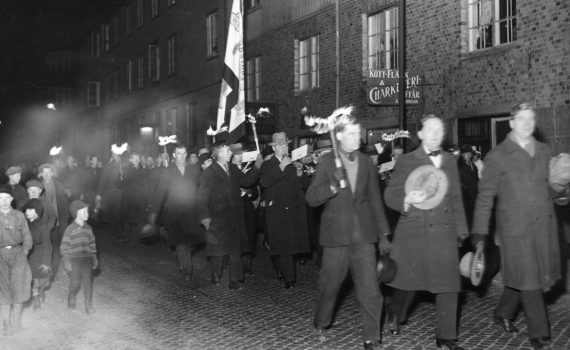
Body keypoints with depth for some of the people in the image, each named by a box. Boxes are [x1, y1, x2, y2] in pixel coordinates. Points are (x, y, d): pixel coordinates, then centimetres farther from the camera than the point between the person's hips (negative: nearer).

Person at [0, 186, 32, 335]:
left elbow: (27, 236, 10)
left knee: (18, 285, -7)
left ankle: (16, 320, 4)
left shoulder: (19, 215, 7)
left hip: (17, 252, 0)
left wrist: (24, 251, -1)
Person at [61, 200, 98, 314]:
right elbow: (64, 245, -5)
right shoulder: (70, 229, -5)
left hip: (86, 259, 3)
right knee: (75, 282, -2)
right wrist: (66, 260, -10)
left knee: (88, 281, -4)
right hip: (74, 259, -3)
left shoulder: (88, 229, 9)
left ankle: (88, 305, 4)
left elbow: (92, 244, 17)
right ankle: (71, 300, 26)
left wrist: (94, 258, 15)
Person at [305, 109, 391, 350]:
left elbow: (375, 199, 10)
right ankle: (321, 323, 39)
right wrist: (333, 184, -24)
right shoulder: (327, 162, -3)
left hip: (363, 235, 2)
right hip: (336, 235, -2)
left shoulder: (366, 161, 6)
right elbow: (311, 198, -7)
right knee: (329, 285, 13)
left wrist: (383, 234, 10)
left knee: (370, 290, -3)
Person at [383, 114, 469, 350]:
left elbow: (456, 199, 15)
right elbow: (390, 195, -2)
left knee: (448, 284, -2)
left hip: (444, 232, 3)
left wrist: (461, 230, 10)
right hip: (412, 231, -2)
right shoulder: (406, 161, 1)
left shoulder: (450, 161, 12)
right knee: (408, 280, 8)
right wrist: (407, 200, -23)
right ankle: (394, 313, 38)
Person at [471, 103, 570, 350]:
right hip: (515, 228, -5)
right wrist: (479, 234, -6)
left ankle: (503, 314, 35)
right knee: (528, 281, -1)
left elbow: (547, 188, 19)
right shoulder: (497, 156, -4)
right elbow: (485, 197, -3)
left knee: (520, 277, 13)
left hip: (543, 226, 5)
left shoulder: (544, 151, 12)